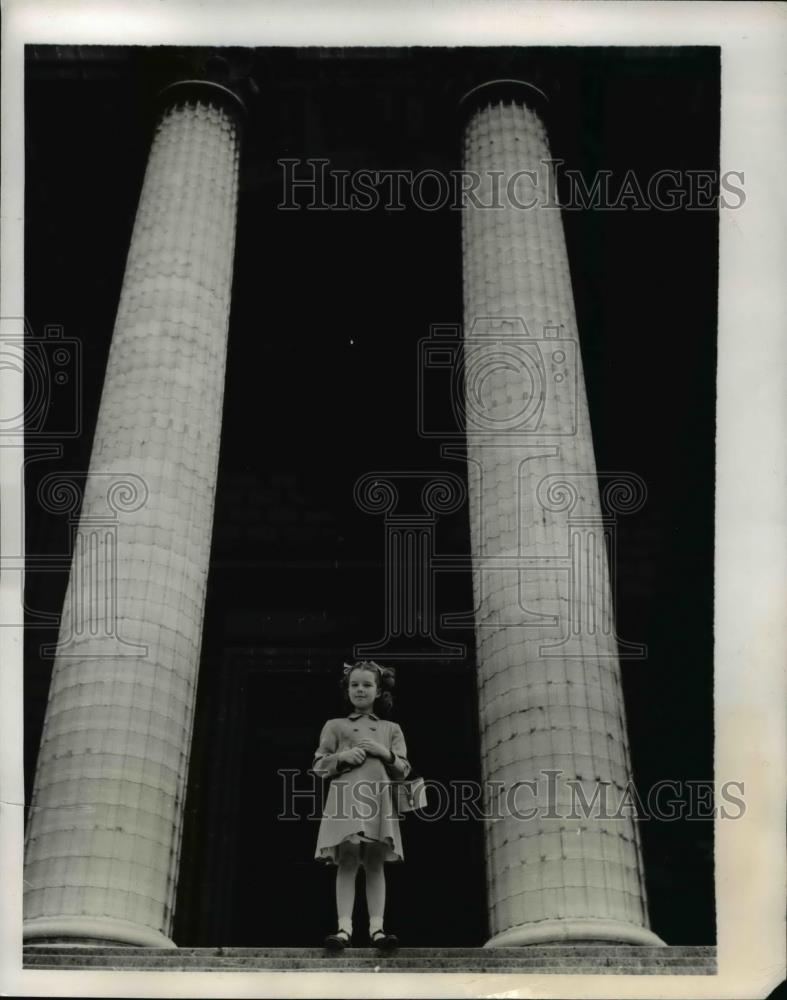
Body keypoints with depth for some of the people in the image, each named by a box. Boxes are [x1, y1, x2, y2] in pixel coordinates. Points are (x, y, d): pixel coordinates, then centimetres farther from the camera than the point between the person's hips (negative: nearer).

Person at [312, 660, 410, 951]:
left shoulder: (391, 729, 20)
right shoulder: (335, 726, 17)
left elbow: (403, 770, 14)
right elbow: (319, 766, 12)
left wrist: (385, 753, -4)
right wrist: (341, 757, -6)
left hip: (379, 799, 1)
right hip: (346, 797, -1)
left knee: (375, 864, -3)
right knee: (347, 862, -10)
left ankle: (376, 927, -8)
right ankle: (344, 927, -14)